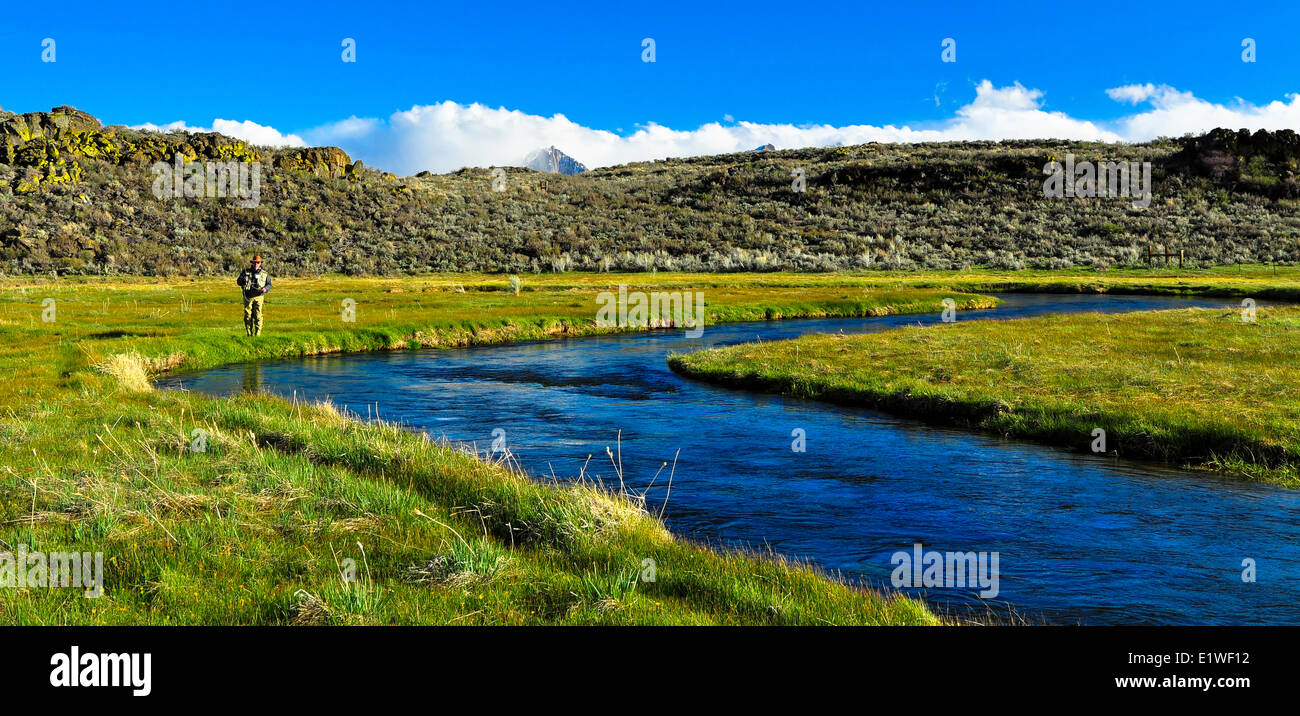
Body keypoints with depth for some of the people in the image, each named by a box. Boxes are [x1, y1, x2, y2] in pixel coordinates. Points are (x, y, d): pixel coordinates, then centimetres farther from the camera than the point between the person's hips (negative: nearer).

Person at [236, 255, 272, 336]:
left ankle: (257, 334, -7)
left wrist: (265, 288, -10)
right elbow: (238, 282, 10)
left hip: (258, 297, -1)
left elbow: (269, 285, 13)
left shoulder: (265, 274, 9)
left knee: (258, 316, -10)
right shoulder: (245, 272, 12)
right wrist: (243, 280, -13)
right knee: (248, 316, 1)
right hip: (248, 297, 1)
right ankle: (249, 334, 9)